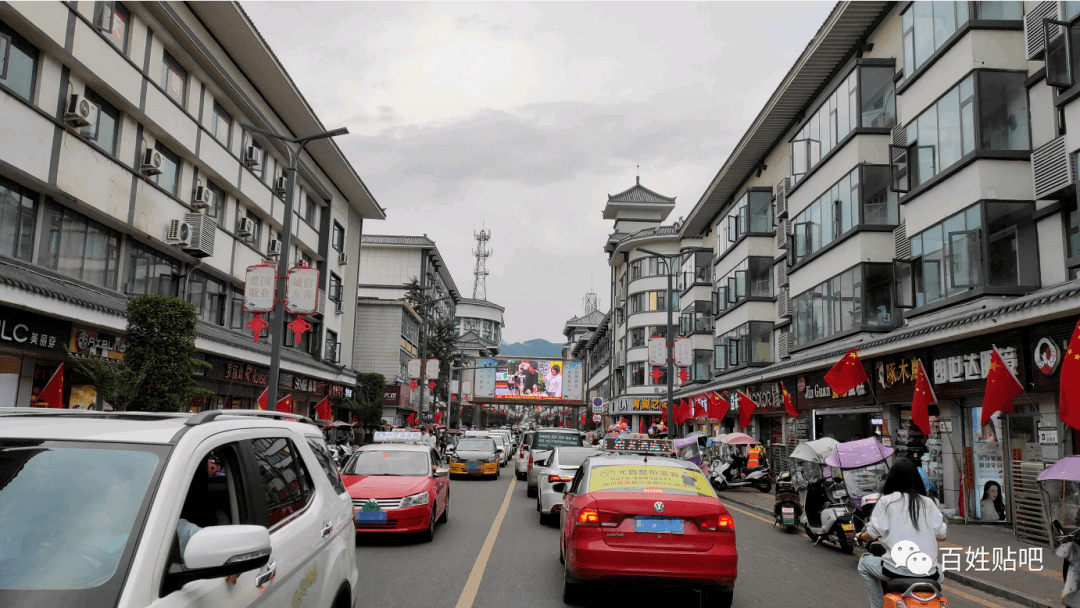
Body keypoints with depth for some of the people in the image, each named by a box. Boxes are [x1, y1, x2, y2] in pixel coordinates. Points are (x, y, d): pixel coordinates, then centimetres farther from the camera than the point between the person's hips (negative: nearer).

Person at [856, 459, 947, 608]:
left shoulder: (886, 501, 1)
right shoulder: (928, 503, 9)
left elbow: (871, 535, -1)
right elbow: (941, 536, 10)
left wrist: (861, 535, 22)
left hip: (897, 569, -4)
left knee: (864, 563, 24)